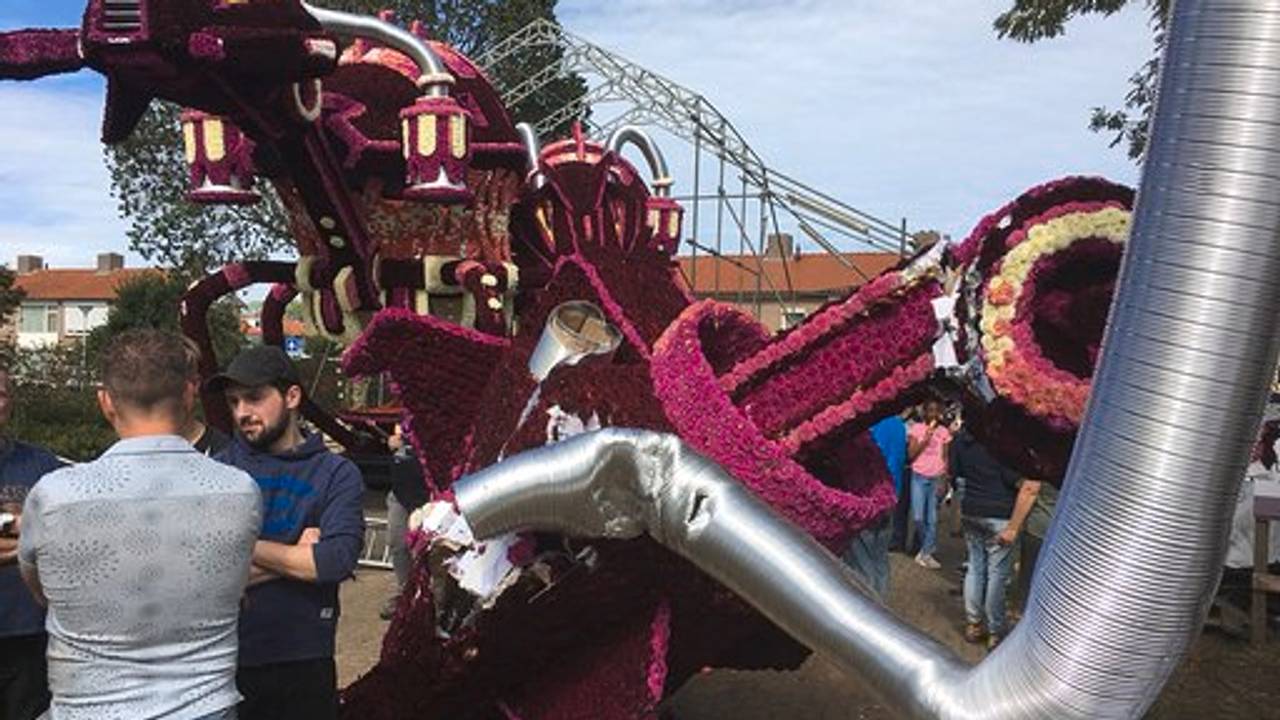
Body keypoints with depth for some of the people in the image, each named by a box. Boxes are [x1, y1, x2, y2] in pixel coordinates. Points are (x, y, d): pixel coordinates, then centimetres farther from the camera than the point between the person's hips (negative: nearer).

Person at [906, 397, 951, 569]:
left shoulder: (944, 432, 6)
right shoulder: (916, 428, 0)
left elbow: (945, 458, 6)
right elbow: (911, 455, -4)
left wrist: (944, 481, -2)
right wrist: (925, 439, -14)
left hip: (936, 478, 2)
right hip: (919, 477, -2)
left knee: (932, 519, -1)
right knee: (918, 517, -7)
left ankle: (926, 553, 9)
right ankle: (928, 547, 18)